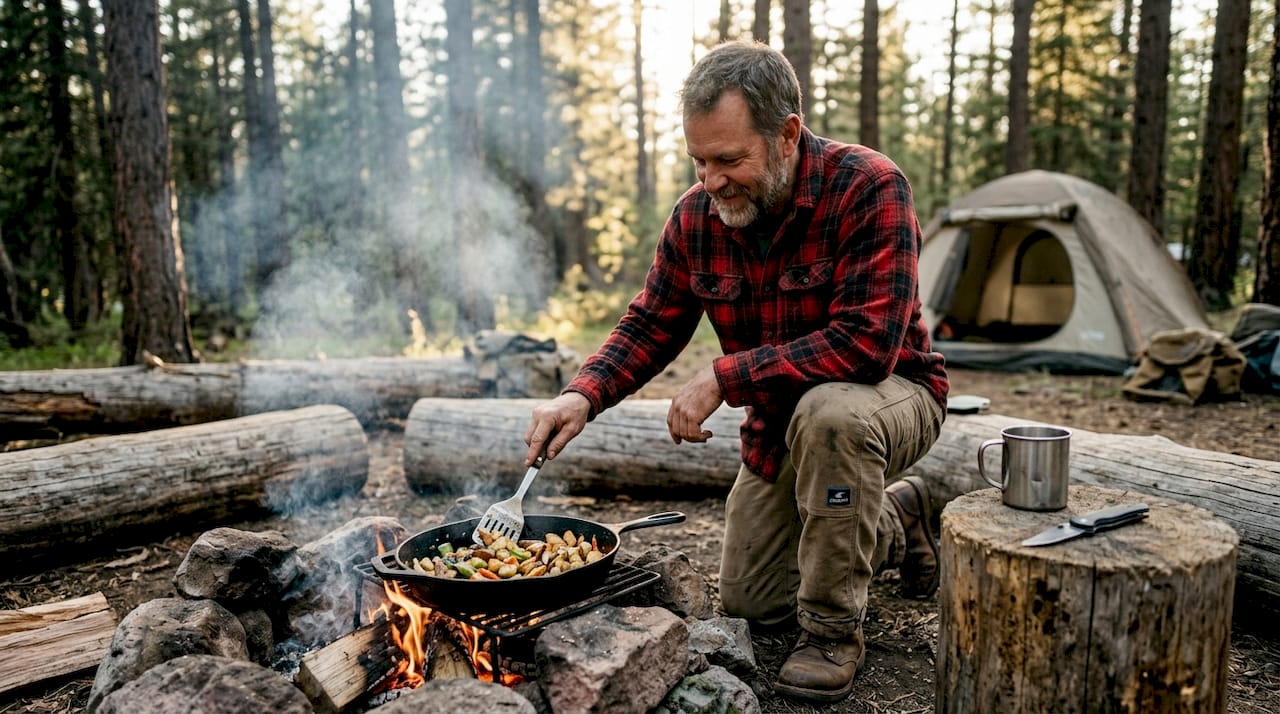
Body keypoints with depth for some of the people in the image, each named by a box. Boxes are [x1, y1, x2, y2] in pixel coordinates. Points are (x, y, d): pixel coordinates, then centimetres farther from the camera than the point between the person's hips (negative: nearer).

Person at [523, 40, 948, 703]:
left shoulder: (868, 186, -27)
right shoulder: (697, 214, -10)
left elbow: (866, 343, -35)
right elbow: (648, 327, -2)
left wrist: (724, 377, -33)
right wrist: (582, 394, -21)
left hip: (891, 393, -5)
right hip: (779, 421, 6)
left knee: (828, 411, -42)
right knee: (751, 601, 11)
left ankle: (833, 629, -19)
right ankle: (896, 521, 34)